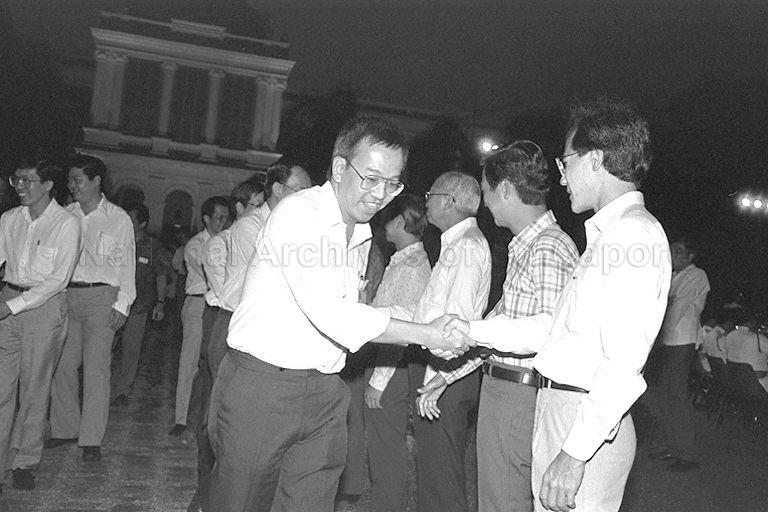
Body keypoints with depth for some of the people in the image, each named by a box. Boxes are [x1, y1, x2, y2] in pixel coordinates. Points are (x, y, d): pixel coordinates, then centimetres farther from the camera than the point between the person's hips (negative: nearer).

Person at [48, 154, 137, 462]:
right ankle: (65, 428, 21)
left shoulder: (117, 218, 2)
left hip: (101, 297, -4)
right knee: (62, 365, 6)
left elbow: (127, 263, 2)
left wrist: (122, 304, -6)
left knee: (96, 367, -6)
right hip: (65, 295, 4)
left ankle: (91, 439, 1)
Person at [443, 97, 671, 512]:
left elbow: (624, 364, -22)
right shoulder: (607, 233, 16)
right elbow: (557, 327, 16)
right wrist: (476, 330, 14)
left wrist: (574, 453, -22)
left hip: (588, 425, -9)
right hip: (559, 411, 9)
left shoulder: (634, 231, -15)